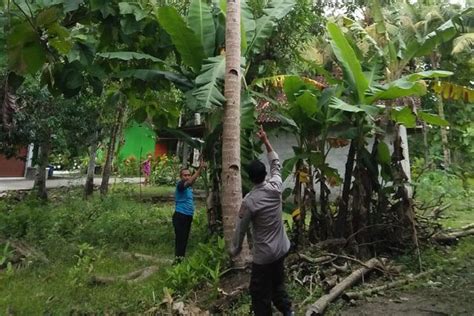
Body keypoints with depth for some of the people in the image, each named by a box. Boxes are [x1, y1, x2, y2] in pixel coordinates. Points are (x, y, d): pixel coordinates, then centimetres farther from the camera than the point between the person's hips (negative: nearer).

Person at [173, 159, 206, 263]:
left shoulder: (189, 186, 12)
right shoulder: (180, 185, -14)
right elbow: (189, 181, -30)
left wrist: (201, 168, -8)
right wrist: (200, 169, -35)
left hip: (188, 216, 9)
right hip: (180, 216, -9)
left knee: (185, 239, 13)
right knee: (180, 239, -8)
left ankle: (182, 258, 22)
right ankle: (178, 259, -6)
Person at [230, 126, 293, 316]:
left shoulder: (249, 201, -22)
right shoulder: (275, 187, -10)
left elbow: (241, 228, -11)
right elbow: (276, 164, 8)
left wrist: (234, 249, 6)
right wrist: (266, 141, 12)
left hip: (264, 255, -6)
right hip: (282, 249, 6)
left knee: (260, 294, 10)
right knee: (277, 284, 26)